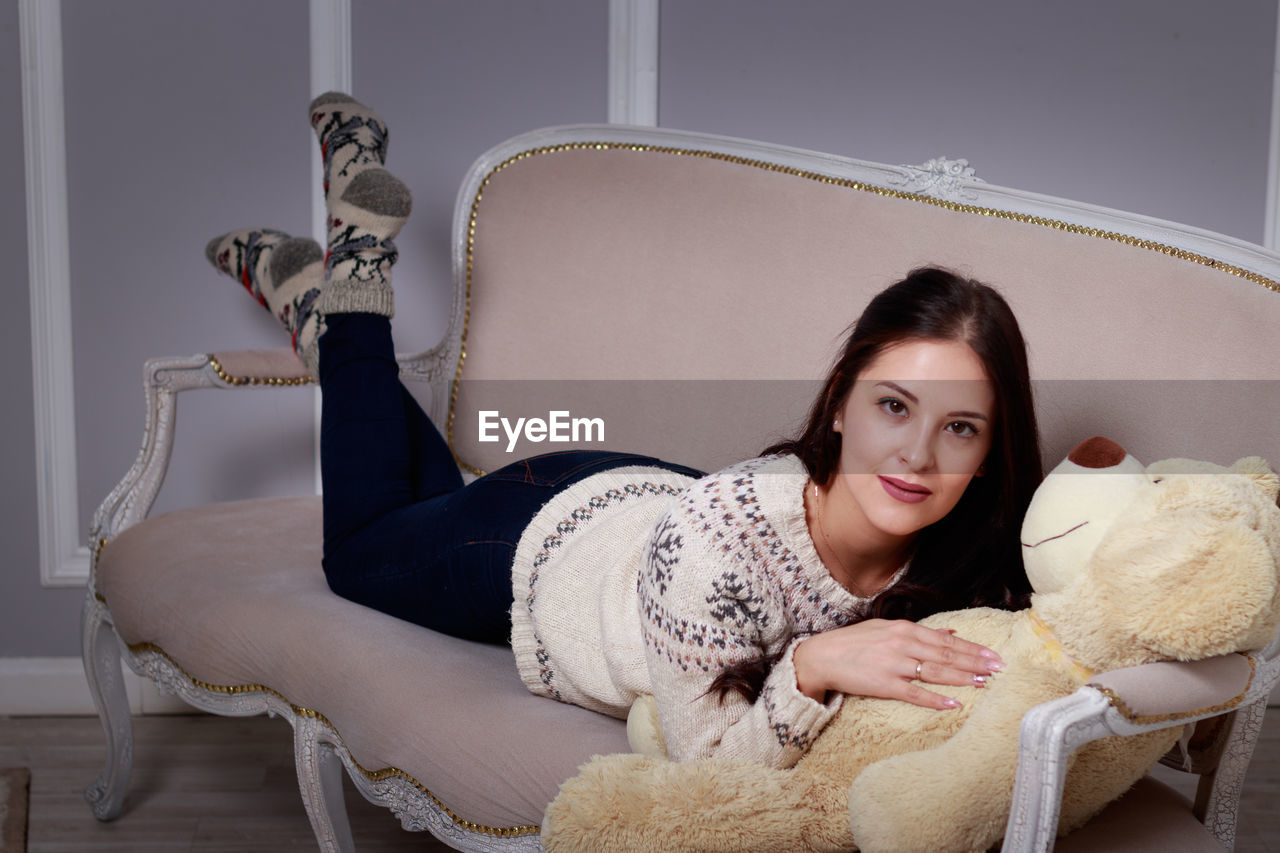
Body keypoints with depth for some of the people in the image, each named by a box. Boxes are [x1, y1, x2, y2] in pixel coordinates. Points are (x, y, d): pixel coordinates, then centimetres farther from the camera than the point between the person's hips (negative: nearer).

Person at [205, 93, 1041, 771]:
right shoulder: (719, 533, -46)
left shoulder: (962, 551, -30)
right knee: (361, 545, 29)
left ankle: (310, 291, 44)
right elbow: (708, 765, -35)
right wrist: (812, 667, -52)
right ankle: (358, 263, 30)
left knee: (442, 504, 33)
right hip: (544, 534, -4)